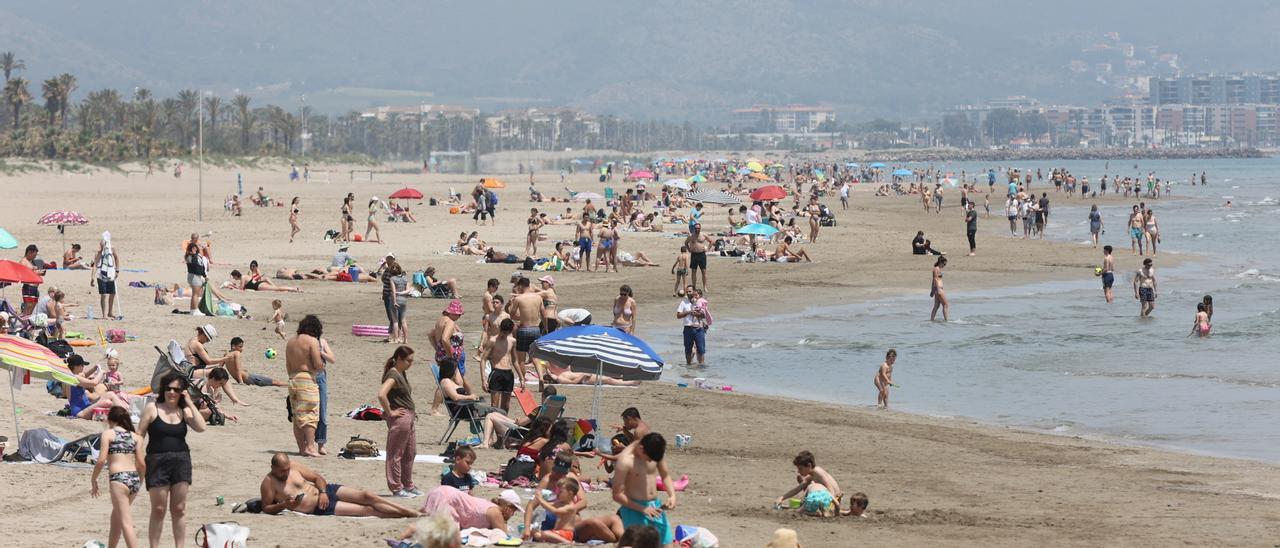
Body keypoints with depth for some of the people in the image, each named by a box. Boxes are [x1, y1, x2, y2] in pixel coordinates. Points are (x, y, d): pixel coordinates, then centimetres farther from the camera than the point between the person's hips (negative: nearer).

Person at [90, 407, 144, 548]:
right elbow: (141, 463, 12)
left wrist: (93, 480, 5)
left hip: (119, 478, -6)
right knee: (116, 515, 25)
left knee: (125, 522, -9)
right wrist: (141, 481, 28)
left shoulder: (108, 433, 3)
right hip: (134, 479, 6)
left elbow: (101, 460, -7)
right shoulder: (134, 436, 15)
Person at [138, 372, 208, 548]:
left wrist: (190, 403, -5)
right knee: (158, 510, 0)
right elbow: (140, 435, 1)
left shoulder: (184, 411, 10)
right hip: (157, 461, -3)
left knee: (179, 510, 5)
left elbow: (201, 427, -7)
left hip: (181, 460, 3)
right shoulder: (152, 408, 2)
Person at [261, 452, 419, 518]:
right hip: (321, 509, -5)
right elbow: (266, 508, -7)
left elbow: (317, 477, 10)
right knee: (366, 509, -13)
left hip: (327, 491, 5)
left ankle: (411, 512, -7)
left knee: (366, 496, -12)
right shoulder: (268, 483, -11)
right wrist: (284, 505, -24)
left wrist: (323, 492, -10)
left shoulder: (293, 466, 3)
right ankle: (404, 515, -6)